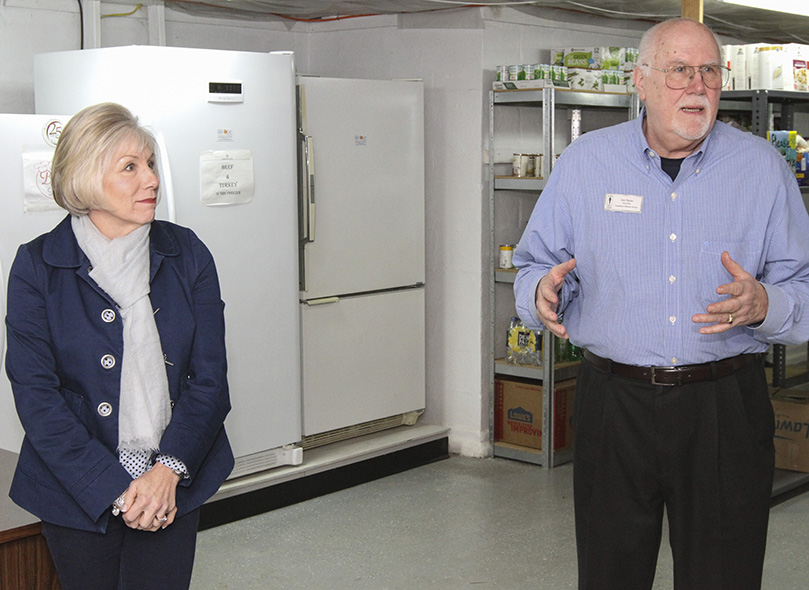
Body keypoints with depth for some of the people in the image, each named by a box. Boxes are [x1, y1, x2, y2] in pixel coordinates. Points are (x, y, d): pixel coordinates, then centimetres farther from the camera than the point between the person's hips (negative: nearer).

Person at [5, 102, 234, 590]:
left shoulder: (186, 253, 0)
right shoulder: (37, 266, -6)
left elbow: (210, 378, -1)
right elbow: (36, 396, -10)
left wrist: (169, 469, -15)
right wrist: (116, 489, -17)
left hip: (174, 482, 1)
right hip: (78, 491, -1)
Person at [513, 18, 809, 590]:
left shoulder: (762, 167, 1)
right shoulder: (585, 162, 3)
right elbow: (536, 268, 8)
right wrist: (544, 294, -15)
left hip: (726, 409, 0)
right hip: (613, 406, 1)